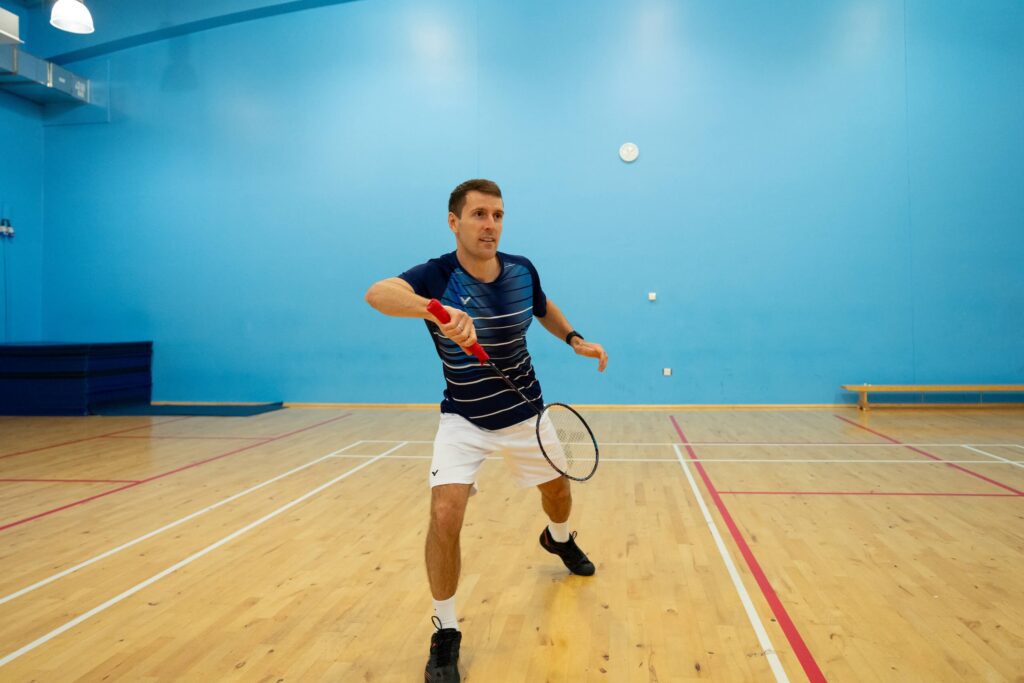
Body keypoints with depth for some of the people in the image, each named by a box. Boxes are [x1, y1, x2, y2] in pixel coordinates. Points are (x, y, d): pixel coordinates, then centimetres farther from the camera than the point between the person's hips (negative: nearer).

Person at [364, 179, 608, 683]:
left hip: (525, 413, 4)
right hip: (464, 419, -4)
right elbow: (378, 293, -46)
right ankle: (445, 634, 1)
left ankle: (559, 539, 60)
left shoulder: (522, 271, -10)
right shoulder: (437, 276, -24)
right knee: (445, 513, -21)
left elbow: (545, 310, 13)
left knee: (558, 491, 21)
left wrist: (576, 340, -4)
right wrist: (436, 309, -64)